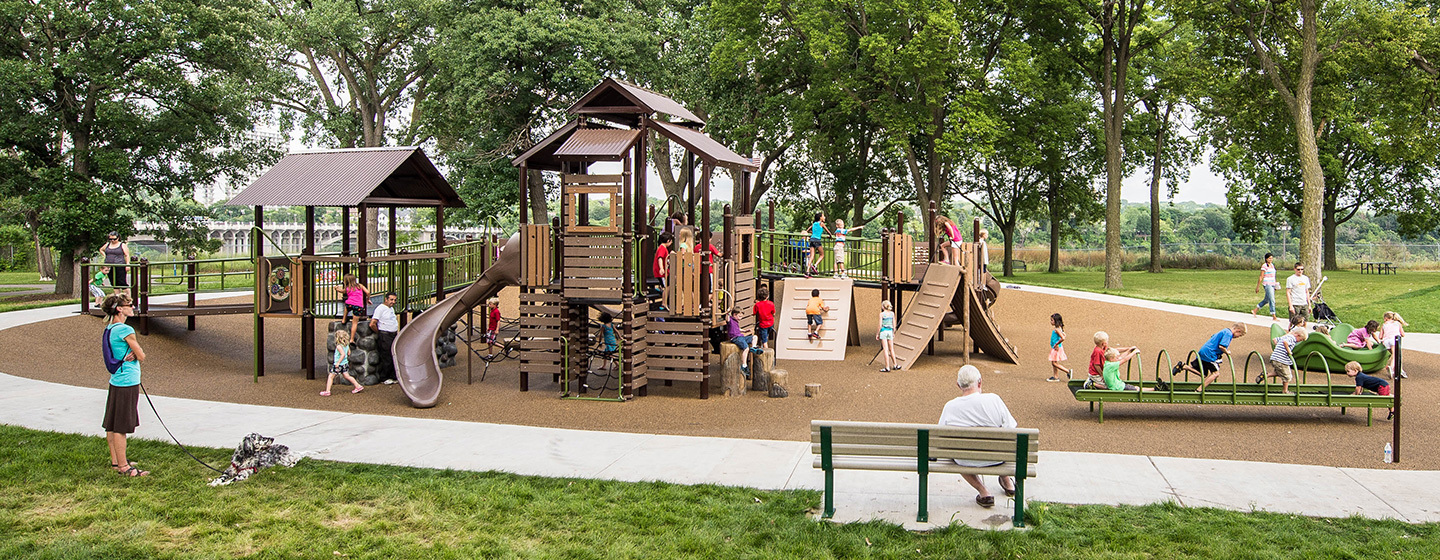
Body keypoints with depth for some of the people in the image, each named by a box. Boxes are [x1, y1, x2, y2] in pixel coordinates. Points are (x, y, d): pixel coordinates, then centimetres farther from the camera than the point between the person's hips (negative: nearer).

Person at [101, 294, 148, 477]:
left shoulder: (109, 329, 10)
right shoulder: (125, 330, -17)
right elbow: (141, 356, -14)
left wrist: (131, 352, -2)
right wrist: (136, 351, 7)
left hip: (116, 381, 9)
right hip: (128, 383, -9)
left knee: (112, 425, 16)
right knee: (121, 427, -3)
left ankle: (116, 461, 27)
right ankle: (123, 467, 2)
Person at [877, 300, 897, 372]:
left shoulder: (882, 314, -9)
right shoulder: (892, 313, 4)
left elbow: (880, 325, -10)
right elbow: (894, 324, 8)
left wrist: (878, 334, 0)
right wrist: (893, 333, 20)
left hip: (884, 331, -4)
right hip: (890, 331, 4)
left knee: (885, 350, -3)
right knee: (891, 349, 15)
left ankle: (887, 367, -3)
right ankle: (895, 365, 21)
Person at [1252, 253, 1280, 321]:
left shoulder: (1272, 265, 14)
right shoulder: (1264, 266, -9)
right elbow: (1261, 277, -9)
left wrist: (1276, 284, 15)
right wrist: (1257, 287, -8)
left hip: (1272, 285, 8)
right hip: (1267, 284, -8)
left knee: (1266, 300, 16)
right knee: (1272, 300, -10)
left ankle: (1254, 310, 29)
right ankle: (1274, 317, -8)